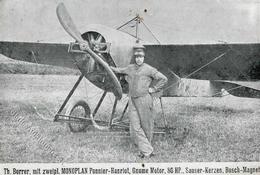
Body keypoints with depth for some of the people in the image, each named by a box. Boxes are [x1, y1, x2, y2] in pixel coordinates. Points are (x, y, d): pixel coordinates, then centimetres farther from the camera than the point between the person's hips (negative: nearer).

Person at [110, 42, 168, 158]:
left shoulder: (149, 69, -2)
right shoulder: (130, 68, 12)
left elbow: (163, 79, -2)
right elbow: (119, 70, 32)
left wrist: (154, 89, -2)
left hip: (144, 100, -4)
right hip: (132, 101, 4)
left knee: (146, 126, 6)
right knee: (135, 127, -5)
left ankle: (146, 146, 26)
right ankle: (147, 151, -1)